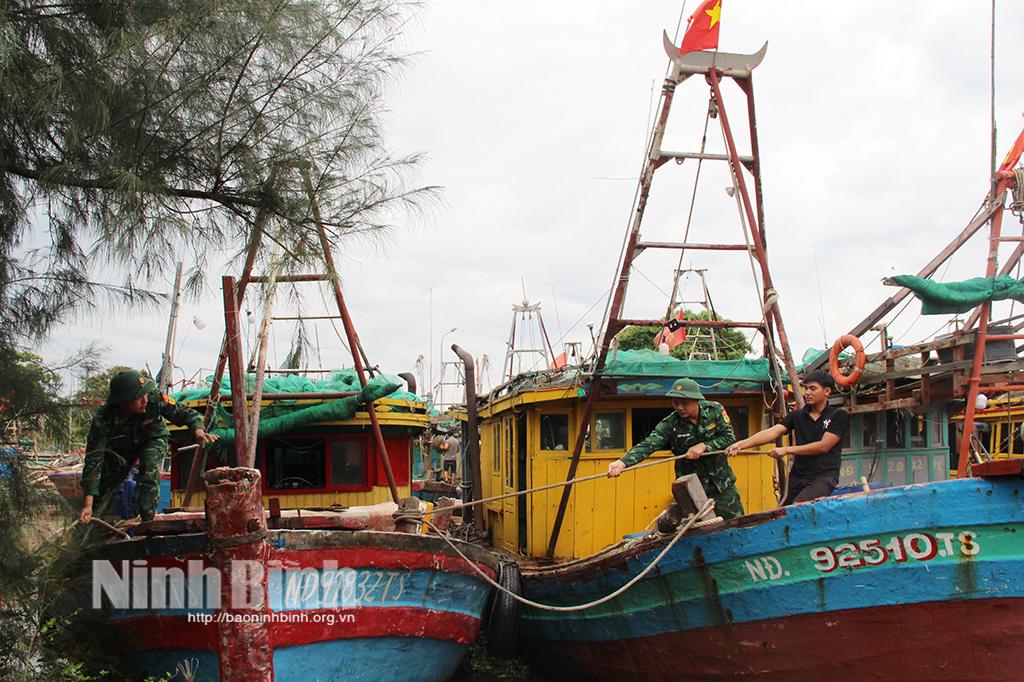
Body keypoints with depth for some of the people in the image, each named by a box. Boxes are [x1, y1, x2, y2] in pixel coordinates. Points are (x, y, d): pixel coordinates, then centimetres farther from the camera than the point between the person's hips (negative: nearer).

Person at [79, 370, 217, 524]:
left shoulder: (154, 399, -38)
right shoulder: (103, 418, -39)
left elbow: (185, 413, -26)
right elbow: (93, 459, -38)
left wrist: (198, 430, -52)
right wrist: (88, 504, -45)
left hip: (152, 438, -1)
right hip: (120, 447, 1)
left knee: (149, 471, -30)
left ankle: (148, 521, -21)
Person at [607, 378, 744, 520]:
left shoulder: (715, 410, -9)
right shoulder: (670, 424, -14)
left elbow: (730, 437, -9)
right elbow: (648, 445, -24)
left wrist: (704, 446, -24)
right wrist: (622, 462, -41)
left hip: (723, 485, 1)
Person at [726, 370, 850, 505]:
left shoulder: (839, 415, 1)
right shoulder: (797, 416, 12)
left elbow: (824, 446, -8)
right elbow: (772, 432, -1)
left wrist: (787, 450, -9)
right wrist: (741, 444, -17)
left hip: (824, 477, -5)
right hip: (798, 477, 5)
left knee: (798, 507, -29)